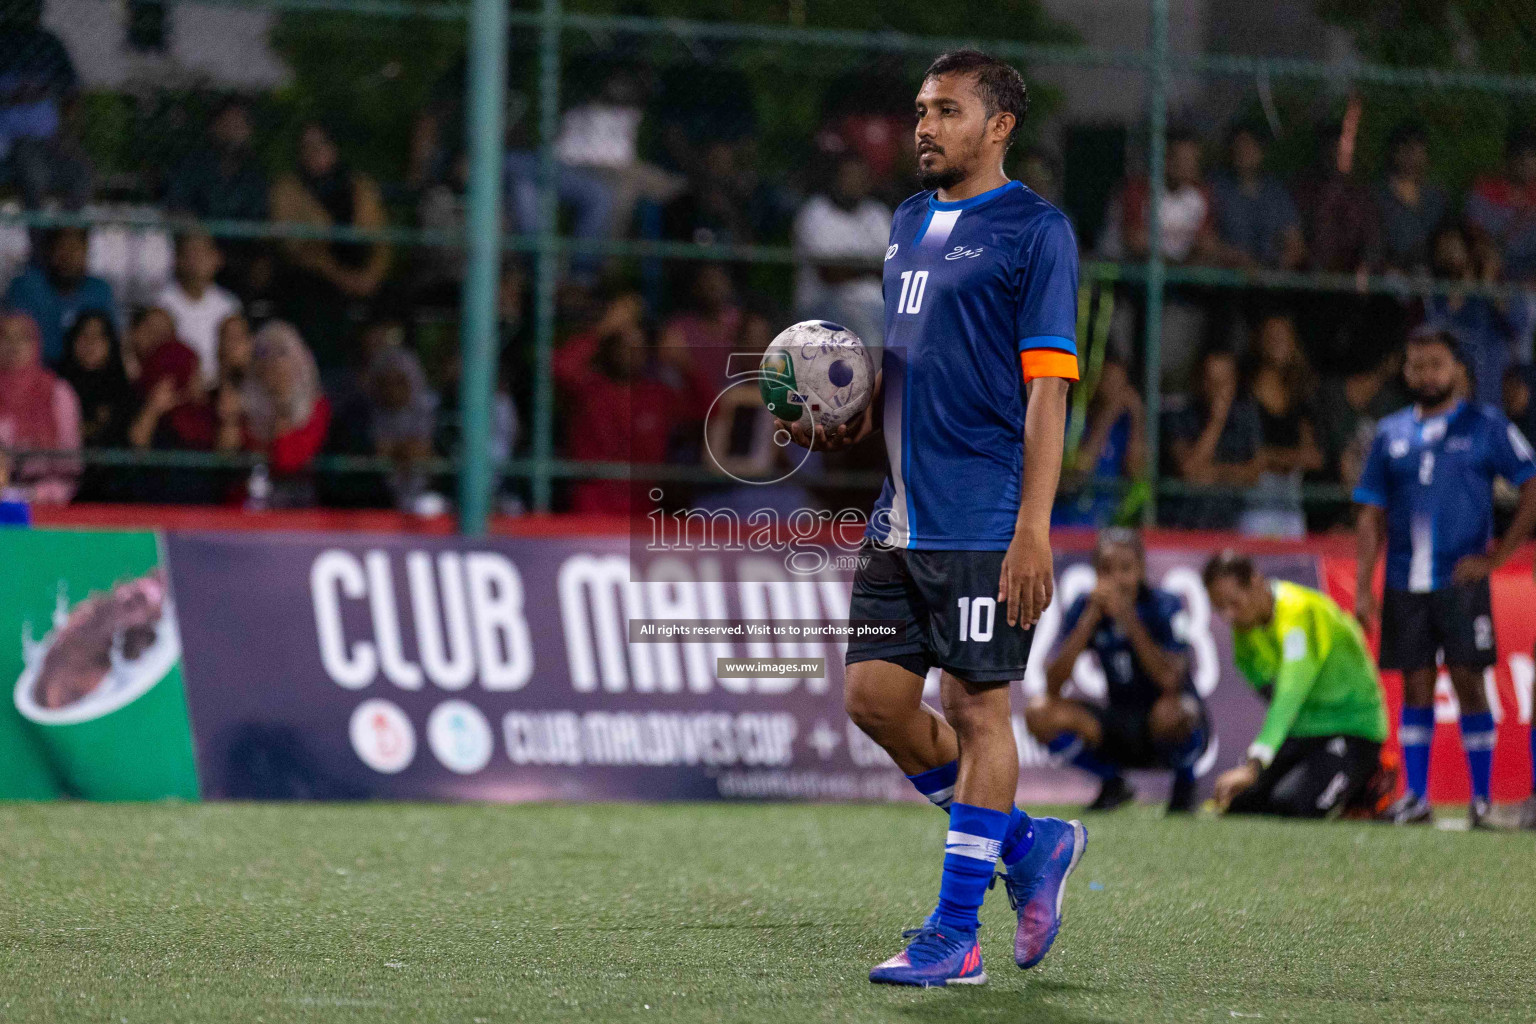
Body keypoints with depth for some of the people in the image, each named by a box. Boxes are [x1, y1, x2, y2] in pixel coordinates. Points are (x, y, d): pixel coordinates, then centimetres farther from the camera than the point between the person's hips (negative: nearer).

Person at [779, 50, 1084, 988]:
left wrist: (1033, 529, -19)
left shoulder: (1034, 232, -7)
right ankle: (1028, 845, 20)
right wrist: (846, 424, 6)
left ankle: (955, 936, 2)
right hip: (902, 516, 8)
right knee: (875, 698, 4)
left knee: (977, 709, -3)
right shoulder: (909, 223, 16)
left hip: (984, 521, -8)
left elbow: (1048, 387, -12)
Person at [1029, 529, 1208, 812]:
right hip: (1120, 733, 3)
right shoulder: (1083, 609, -6)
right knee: (1040, 714, -19)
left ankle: (1185, 785, -3)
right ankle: (1113, 784, 6)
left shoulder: (1165, 607, -15)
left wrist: (1127, 617, -32)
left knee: (1169, 712, -40)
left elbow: (1169, 680, -30)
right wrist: (1091, 618, -24)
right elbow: (1053, 684, -17)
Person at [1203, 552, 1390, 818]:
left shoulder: (1298, 611, -27)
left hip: (1352, 730, -8)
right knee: (1238, 801, -9)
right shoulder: (1246, 625, 0)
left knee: (1291, 802, -30)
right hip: (1301, 733, 8)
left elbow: (1289, 697, -39)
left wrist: (1253, 766, -49)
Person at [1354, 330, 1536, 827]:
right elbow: (1371, 515, 13)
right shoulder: (1391, 434, 13)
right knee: (1415, 688, 4)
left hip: (1461, 582, -3)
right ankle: (1415, 797, 8)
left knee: (1468, 683, -5)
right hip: (1405, 585, 3)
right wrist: (1363, 588, 4)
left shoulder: (1485, 426, 2)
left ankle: (1482, 799, 0)